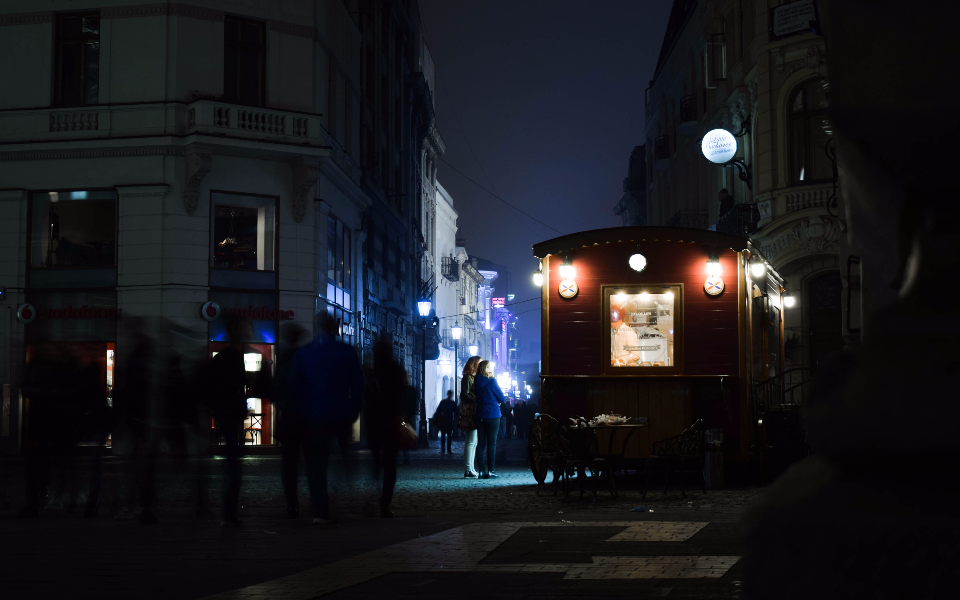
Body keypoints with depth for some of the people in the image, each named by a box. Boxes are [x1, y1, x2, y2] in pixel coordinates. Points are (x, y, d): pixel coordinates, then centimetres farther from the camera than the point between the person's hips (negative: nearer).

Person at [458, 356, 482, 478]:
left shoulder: (474, 377, 20)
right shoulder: (467, 377, -8)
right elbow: (464, 396, -16)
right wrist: (476, 401, -24)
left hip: (475, 415, 10)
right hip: (469, 415, -10)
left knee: (473, 442, 11)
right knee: (470, 442, -10)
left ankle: (471, 470, 15)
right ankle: (468, 470, -9)